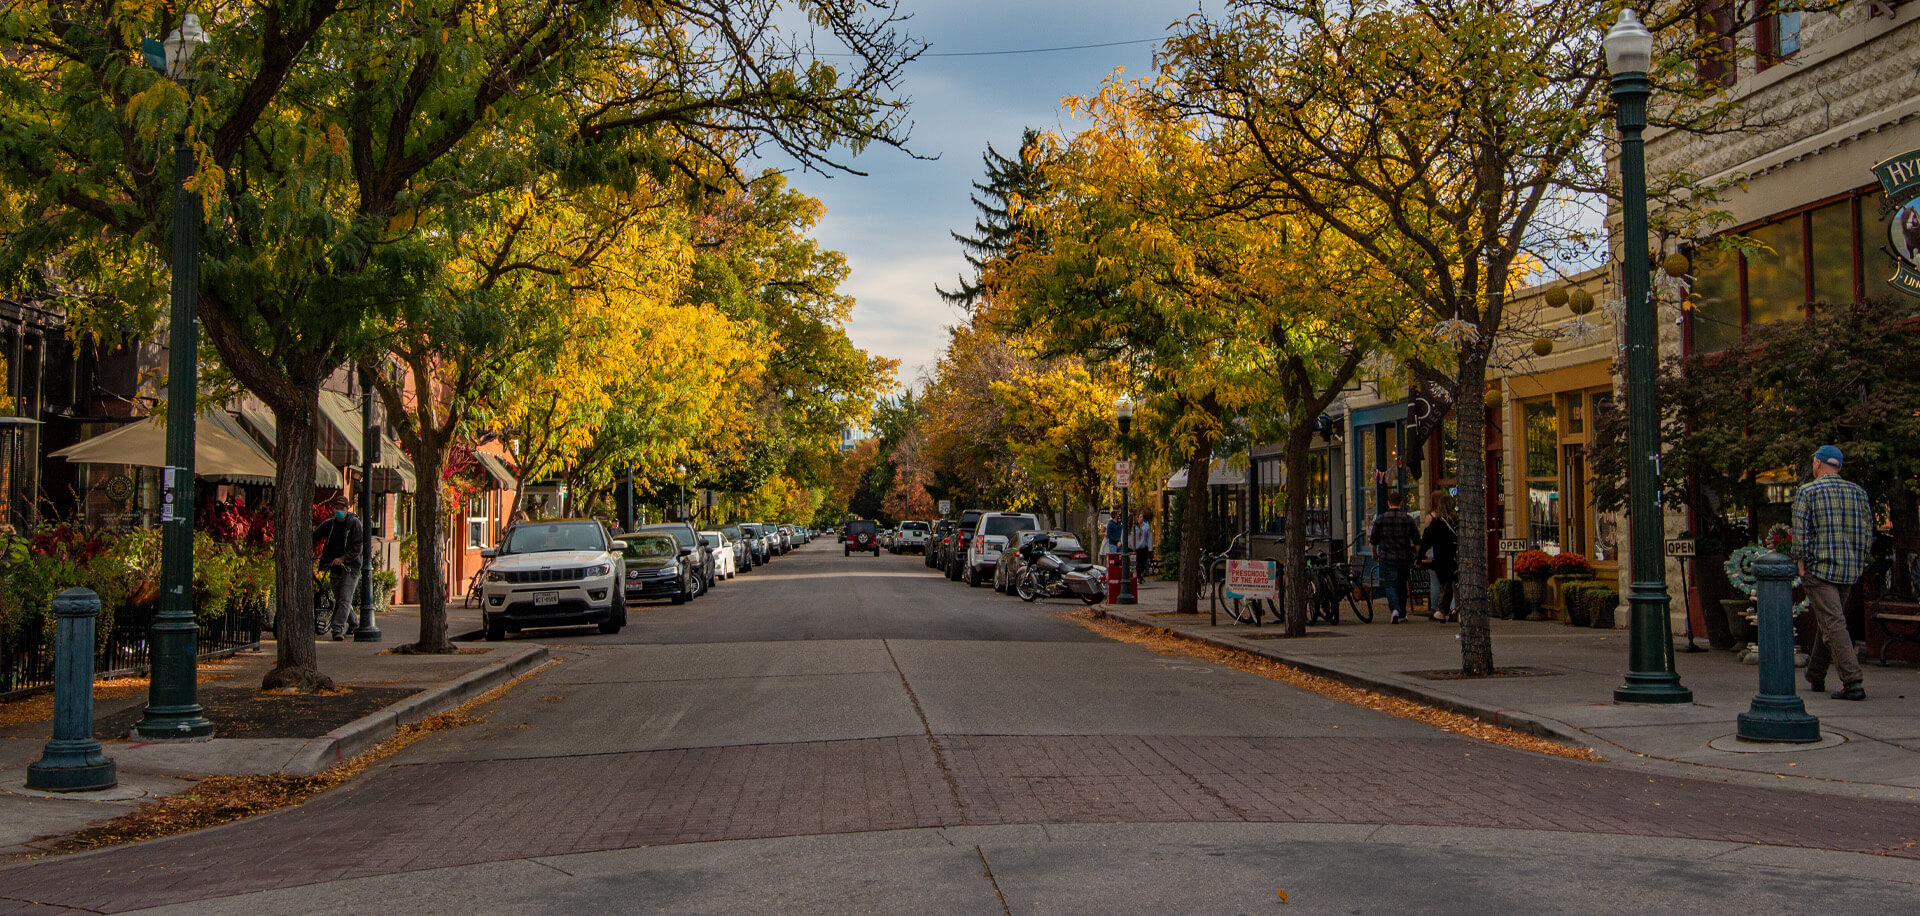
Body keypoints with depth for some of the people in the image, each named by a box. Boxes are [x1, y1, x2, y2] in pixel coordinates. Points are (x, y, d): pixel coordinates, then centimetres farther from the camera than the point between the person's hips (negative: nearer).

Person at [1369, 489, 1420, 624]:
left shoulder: (1380, 518, -3)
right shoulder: (1408, 519, -1)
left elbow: (1373, 539, 3)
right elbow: (1417, 539, 2)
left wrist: (1375, 554, 19)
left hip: (1387, 559, -2)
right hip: (1404, 559, 2)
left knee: (1389, 585, -1)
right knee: (1402, 585, 17)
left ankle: (1395, 609, -24)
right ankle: (1402, 614, 26)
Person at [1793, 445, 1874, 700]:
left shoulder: (1807, 492, -5)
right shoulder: (1858, 492, 9)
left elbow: (1800, 533, -10)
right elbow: (1868, 532, 8)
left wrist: (1801, 566, -5)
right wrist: (1858, 562, 13)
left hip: (1820, 567, -6)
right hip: (1850, 569, 6)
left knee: (1833, 624, -9)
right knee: (1827, 621, 19)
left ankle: (1853, 682, -20)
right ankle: (1815, 676, 30)